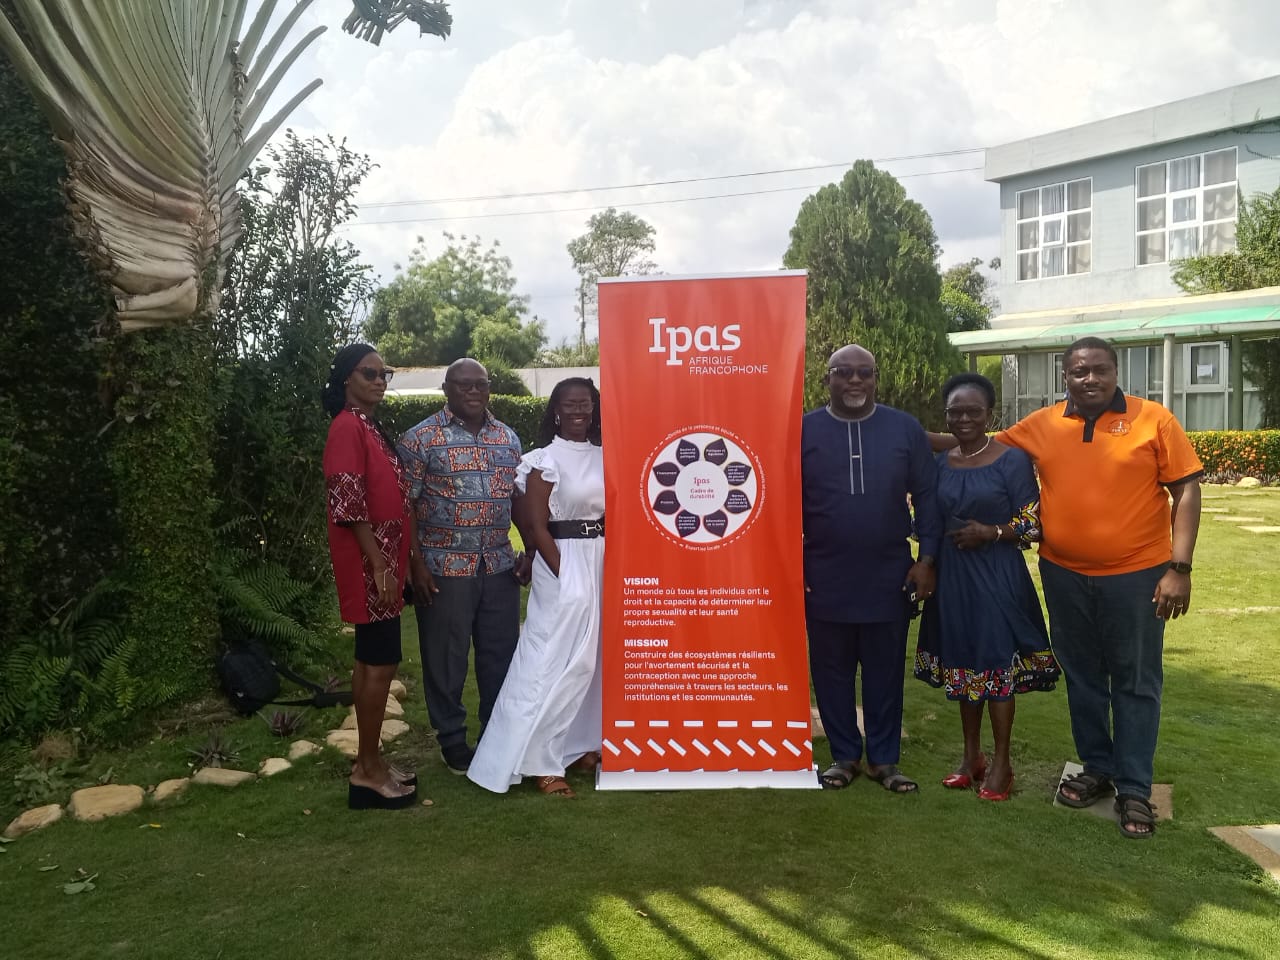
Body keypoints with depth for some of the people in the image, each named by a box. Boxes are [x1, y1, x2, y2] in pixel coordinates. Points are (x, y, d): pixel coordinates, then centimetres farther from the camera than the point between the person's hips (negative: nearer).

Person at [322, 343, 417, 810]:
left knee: (371, 662, 14)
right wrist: (378, 564, -21)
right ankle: (368, 770, 5)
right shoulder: (348, 427, -14)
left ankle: (369, 760, 23)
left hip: (382, 559, 10)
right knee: (380, 664, -5)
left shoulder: (370, 427, 16)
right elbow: (348, 503, -20)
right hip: (368, 563, -10)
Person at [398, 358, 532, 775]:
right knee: (446, 658, 6)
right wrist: (416, 564, -12)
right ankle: (452, 739, 23)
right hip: (444, 567, -4)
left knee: (501, 654, 11)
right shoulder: (421, 438, -5)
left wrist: (528, 552, 8)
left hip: (500, 566, 5)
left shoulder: (508, 438, 10)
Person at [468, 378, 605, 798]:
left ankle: (579, 745, 26)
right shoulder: (545, 459, -8)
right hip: (562, 564, -7)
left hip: (601, 564, 7)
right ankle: (540, 762, 1)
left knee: (591, 658, 12)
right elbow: (536, 526, -11)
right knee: (555, 660, -6)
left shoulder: (603, 458, 10)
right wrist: (564, 575, -15)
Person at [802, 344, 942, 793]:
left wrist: (926, 558, -2)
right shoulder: (803, 430, -1)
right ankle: (844, 755, 26)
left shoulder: (905, 429, 0)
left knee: (885, 671, 10)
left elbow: (926, 496, 3)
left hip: (889, 577, 0)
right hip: (824, 579, 0)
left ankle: (884, 758, 24)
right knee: (832, 671, 10)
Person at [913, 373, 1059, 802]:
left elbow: (1033, 526, -7)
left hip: (997, 578, -5)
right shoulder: (940, 464, 7)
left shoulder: (1013, 460, -7)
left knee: (996, 664, 1)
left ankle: (1001, 763, 16)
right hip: (952, 577, 5)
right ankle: (971, 755, 26)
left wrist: (991, 533, -19)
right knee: (962, 663, 12)